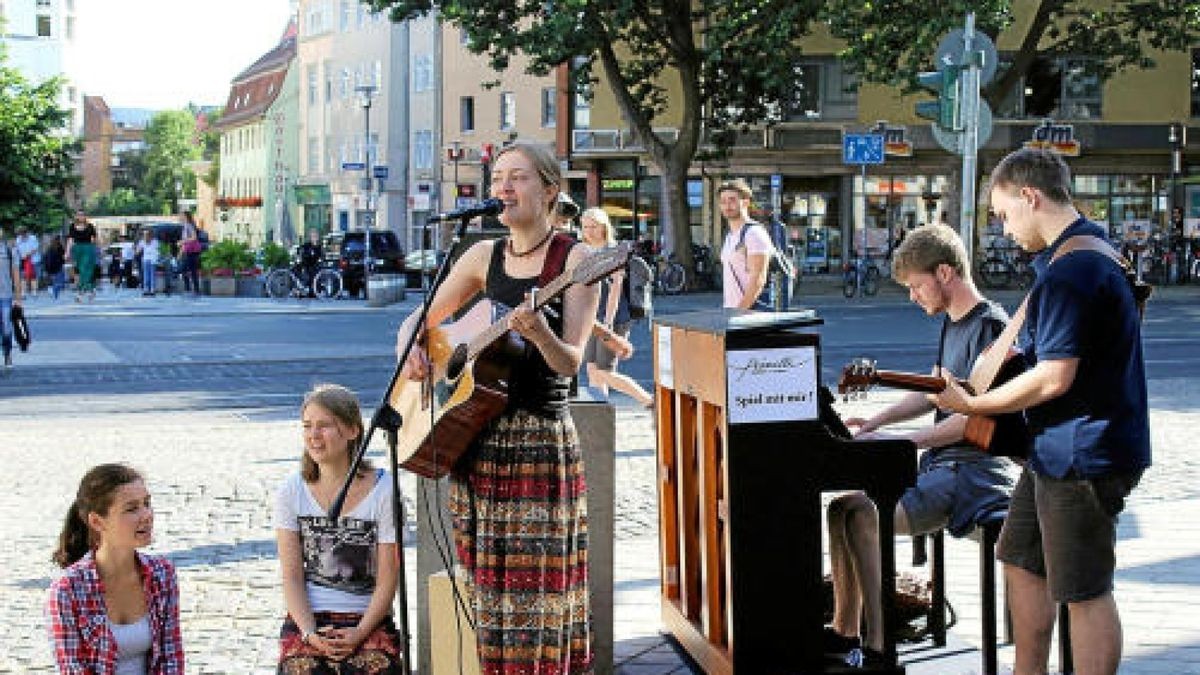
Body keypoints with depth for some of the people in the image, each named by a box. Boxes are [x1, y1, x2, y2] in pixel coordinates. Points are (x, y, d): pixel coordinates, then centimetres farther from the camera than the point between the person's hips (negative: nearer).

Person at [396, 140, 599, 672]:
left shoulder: (575, 259, -6)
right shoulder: (485, 255, 10)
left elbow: (570, 363, -13)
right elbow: (423, 318, 20)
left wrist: (539, 333, -33)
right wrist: (409, 350, -1)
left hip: (540, 439, -5)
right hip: (476, 439, 5)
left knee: (537, 588, -3)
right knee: (487, 588, 9)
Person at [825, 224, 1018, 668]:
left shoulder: (989, 325, -15)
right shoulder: (953, 323, 16)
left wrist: (898, 441, -20)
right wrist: (876, 422, 15)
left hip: (977, 470, -10)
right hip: (942, 463, 10)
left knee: (865, 518, -24)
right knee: (840, 504, 3)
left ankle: (876, 647, -20)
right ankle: (844, 632, 9)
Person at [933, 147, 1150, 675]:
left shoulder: (1069, 270, -23)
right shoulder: (1092, 251, 11)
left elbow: (1054, 378, -26)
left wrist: (971, 405, -15)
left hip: (1083, 454, -11)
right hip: (1057, 449, 11)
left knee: (1083, 591, -2)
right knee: (1021, 559, 20)